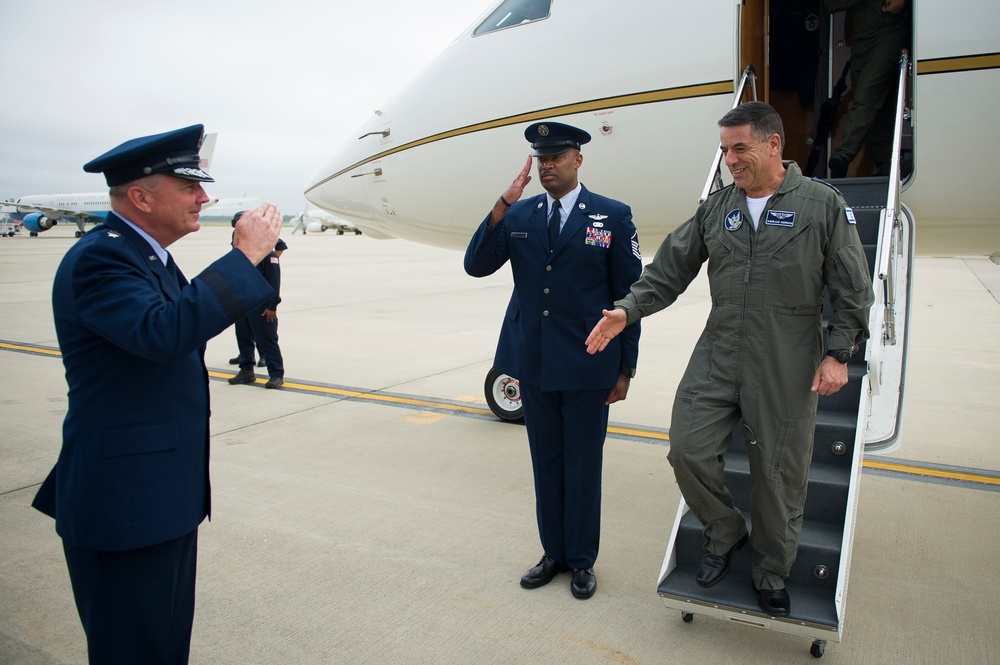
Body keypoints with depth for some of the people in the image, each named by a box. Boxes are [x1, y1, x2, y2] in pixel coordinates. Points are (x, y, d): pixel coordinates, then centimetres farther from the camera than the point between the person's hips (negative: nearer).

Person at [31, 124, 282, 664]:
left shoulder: (146, 256, 12)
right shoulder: (97, 258, -18)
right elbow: (163, 332, -35)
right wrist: (245, 254, -29)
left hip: (168, 496, 10)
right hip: (124, 504, -9)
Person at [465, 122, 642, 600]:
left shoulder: (613, 217, -3)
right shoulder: (517, 215, 6)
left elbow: (628, 296, -2)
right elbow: (476, 266, -5)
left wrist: (625, 370, -3)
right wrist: (502, 205, -15)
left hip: (587, 365, -3)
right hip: (532, 363, 4)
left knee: (583, 465, 9)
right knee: (545, 462, 15)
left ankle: (582, 560, 28)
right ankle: (553, 552, 33)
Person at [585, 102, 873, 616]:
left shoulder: (822, 204, 0)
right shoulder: (716, 208, 8)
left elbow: (853, 290, 2)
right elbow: (670, 269, 7)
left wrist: (838, 353, -5)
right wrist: (628, 309, -6)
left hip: (787, 367, -2)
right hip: (716, 357, 3)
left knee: (778, 474, 6)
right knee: (687, 449, -5)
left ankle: (771, 576, 29)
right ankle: (725, 532, 25)